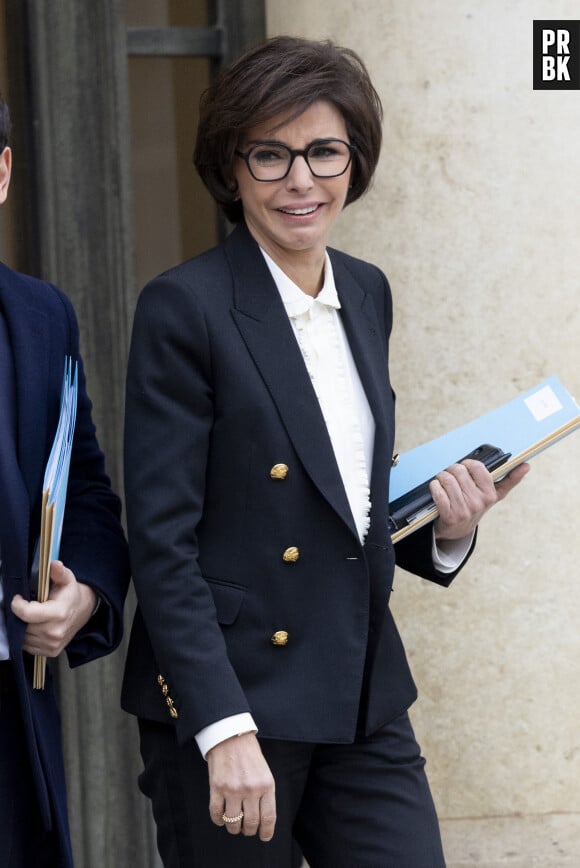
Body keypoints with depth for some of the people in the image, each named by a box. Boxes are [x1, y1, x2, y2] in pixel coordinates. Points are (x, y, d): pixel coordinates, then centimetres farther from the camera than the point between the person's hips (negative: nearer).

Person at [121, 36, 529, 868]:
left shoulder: (367, 293, 10)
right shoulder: (184, 308, -11)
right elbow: (161, 541, -14)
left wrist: (445, 527, -1)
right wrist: (224, 730, -20)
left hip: (362, 698, 6)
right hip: (228, 698, -6)